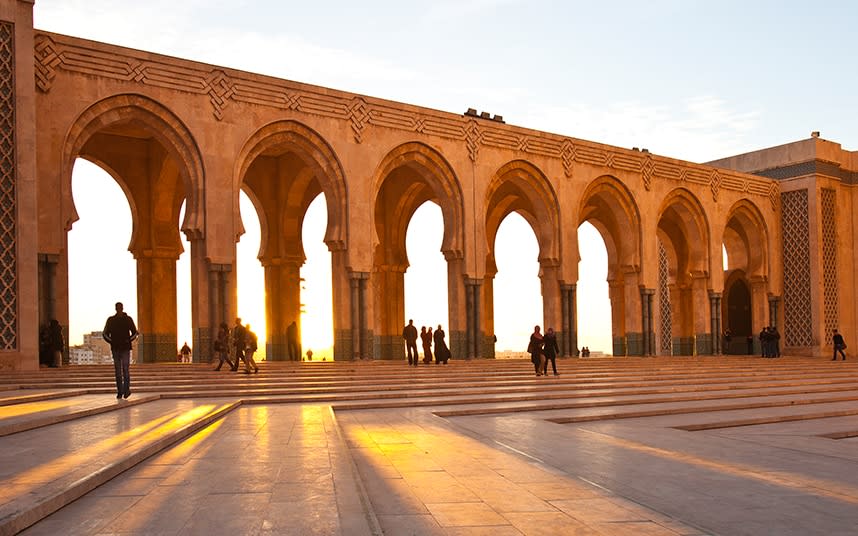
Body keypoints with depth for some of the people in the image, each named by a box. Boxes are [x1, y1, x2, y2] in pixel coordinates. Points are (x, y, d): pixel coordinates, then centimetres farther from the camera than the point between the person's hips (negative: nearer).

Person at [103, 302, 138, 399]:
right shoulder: (111, 320, 6)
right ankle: (119, 392, 5)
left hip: (125, 348, -2)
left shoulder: (128, 319, 3)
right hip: (115, 348, 2)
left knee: (125, 369, -11)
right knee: (118, 370, 2)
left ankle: (126, 390, -6)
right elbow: (105, 333, 13)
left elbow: (134, 333, 11)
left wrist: (128, 341, -2)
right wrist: (111, 342, 1)